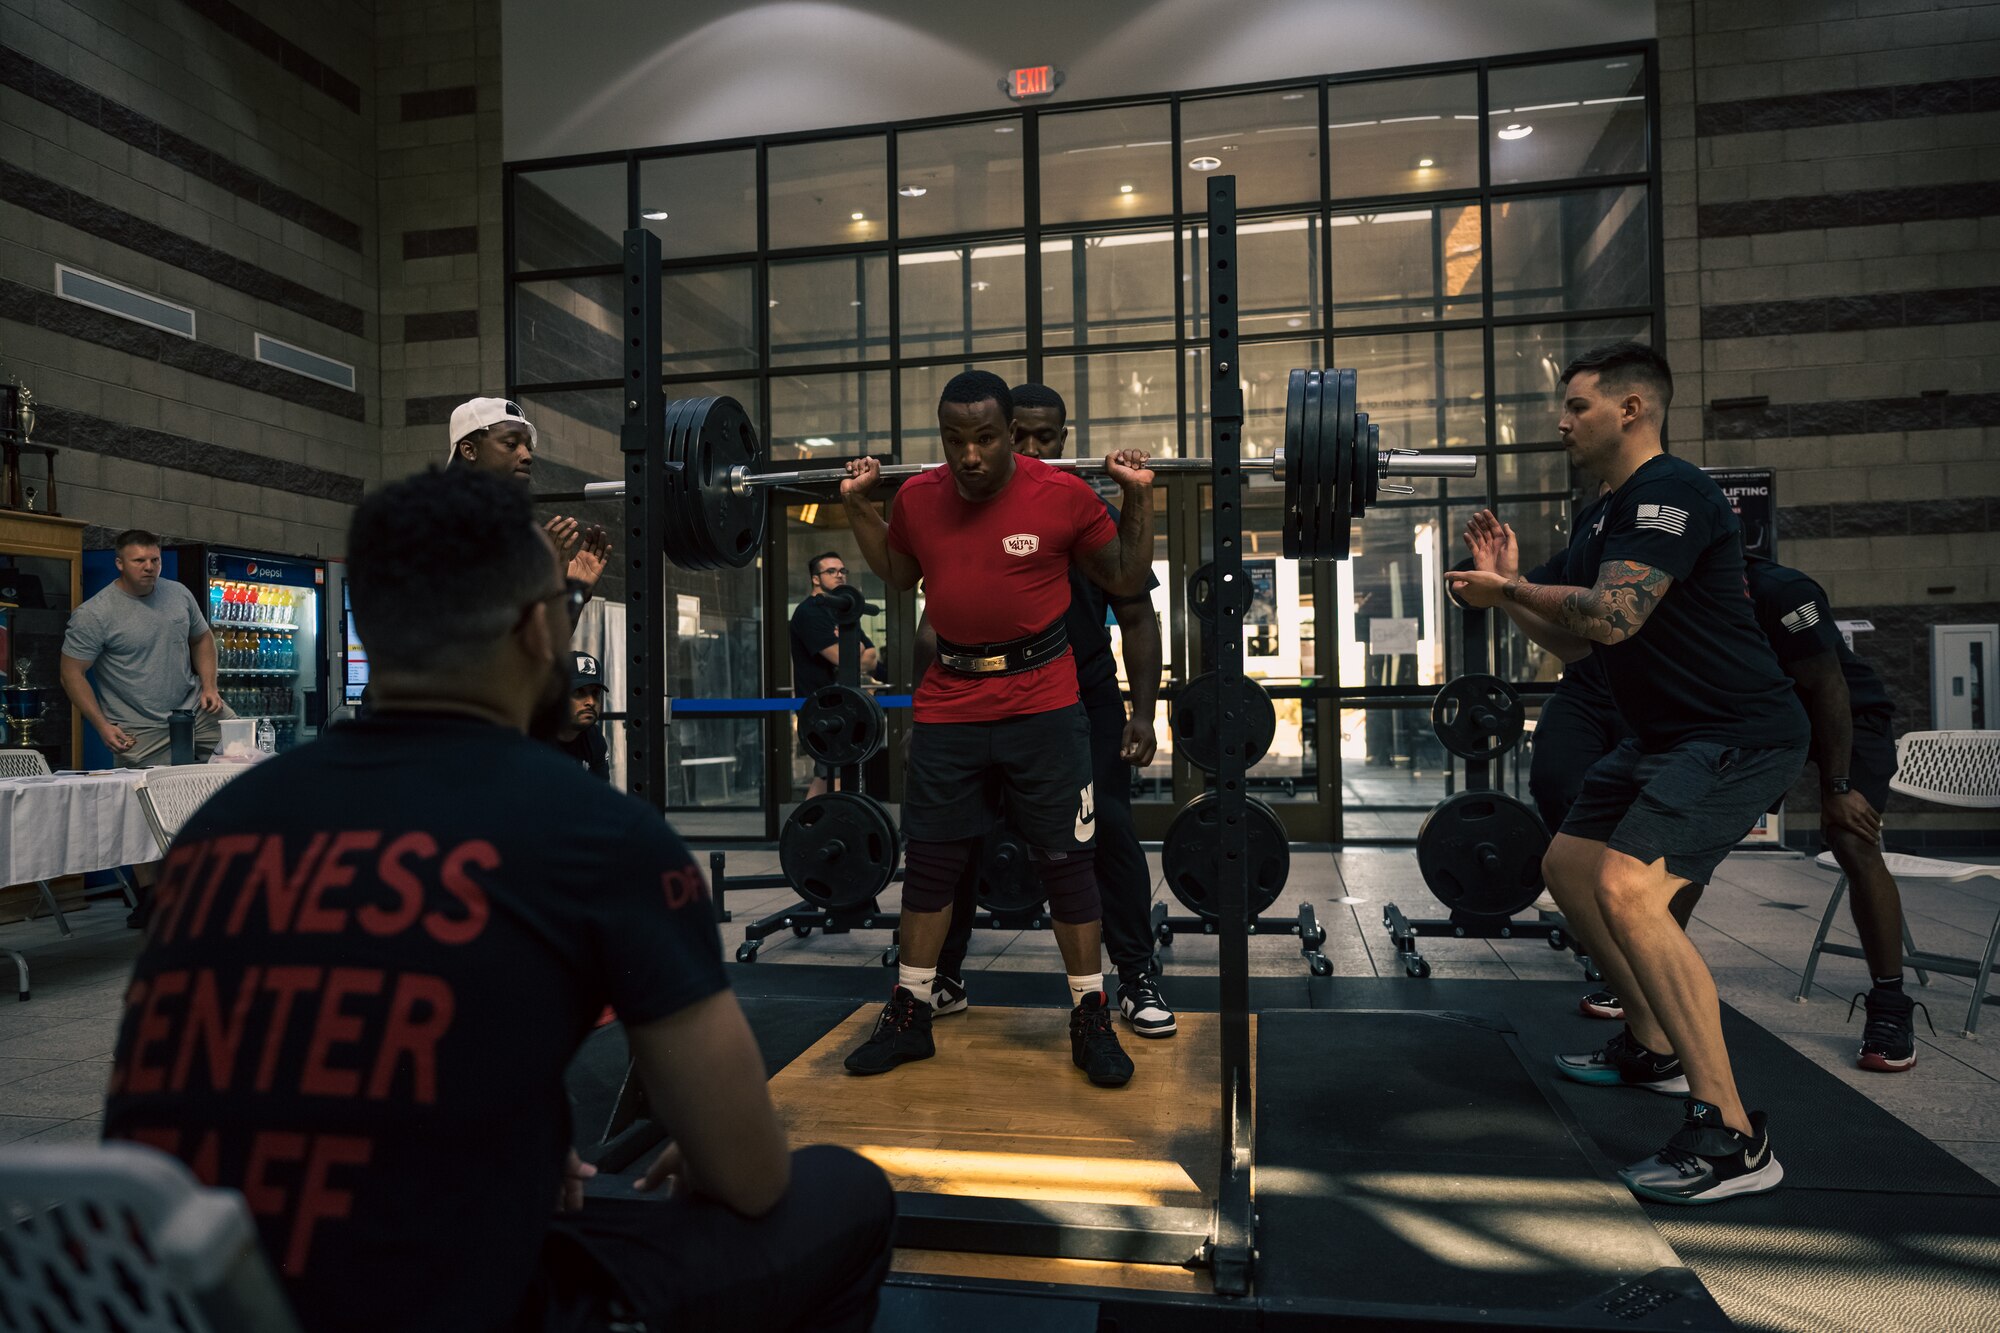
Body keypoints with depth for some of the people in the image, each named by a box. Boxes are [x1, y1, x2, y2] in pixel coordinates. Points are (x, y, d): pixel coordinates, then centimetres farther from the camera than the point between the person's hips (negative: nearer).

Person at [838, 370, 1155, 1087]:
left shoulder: (1063, 495, -8)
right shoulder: (918, 497, 2)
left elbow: (1127, 580, 4)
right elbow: (898, 572, 22)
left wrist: (1138, 497, -5)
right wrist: (858, 504, 14)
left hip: (1042, 704, -3)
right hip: (947, 706, 4)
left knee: (1066, 861, 2)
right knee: (928, 860, 10)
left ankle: (1091, 1019, 17)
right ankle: (910, 1014, 24)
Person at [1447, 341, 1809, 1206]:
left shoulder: (1668, 493, -17)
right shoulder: (1619, 511, 16)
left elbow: (1610, 618, -30)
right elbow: (1584, 637, 21)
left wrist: (1510, 590, -14)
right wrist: (1510, 588, 15)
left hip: (1737, 735, -11)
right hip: (1670, 735, 11)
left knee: (1627, 890, -27)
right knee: (1568, 865, 17)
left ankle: (1732, 1136, -18)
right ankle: (1654, 1048, 31)